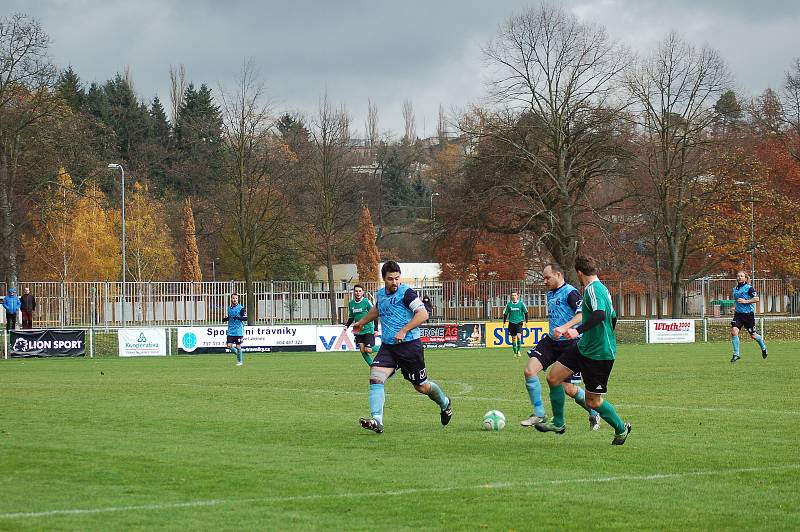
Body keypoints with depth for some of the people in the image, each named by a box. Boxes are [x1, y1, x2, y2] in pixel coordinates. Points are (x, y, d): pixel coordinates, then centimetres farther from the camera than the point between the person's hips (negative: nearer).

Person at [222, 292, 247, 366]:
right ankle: (238, 354, 21)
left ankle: (240, 360, 16)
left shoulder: (241, 308, -6)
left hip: (239, 331, -5)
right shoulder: (229, 308, 11)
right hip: (230, 331, 5)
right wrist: (225, 319, 2)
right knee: (229, 346, -5)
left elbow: (245, 318, -10)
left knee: (238, 346, -2)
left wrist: (238, 317, -25)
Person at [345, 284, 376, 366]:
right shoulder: (351, 303, 6)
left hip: (368, 330, -6)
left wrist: (375, 329, -10)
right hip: (359, 331, 6)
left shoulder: (366, 302, -10)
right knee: (362, 350, 1)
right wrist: (346, 325, 1)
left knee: (368, 350, -15)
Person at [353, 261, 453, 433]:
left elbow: (423, 314, -21)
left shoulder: (406, 292, -12)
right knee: (375, 378, -17)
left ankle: (445, 404, 38)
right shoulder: (381, 294, 10)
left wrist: (404, 331, -26)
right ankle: (377, 421, -23)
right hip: (387, 346, 6)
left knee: (422, 387, 7)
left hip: (409, 345, -6)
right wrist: (362, 322, 46)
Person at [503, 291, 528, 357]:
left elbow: (526, 312, 7)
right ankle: (515, 352, 15)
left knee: (519, 336, -18)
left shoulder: (521, 304, -2)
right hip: (512, 322, 2)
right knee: (513, 338, 5)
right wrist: (504, 322, 9)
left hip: (519, 322, -2)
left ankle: (518, 351, -4)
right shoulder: (509, 304, 2)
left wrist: (526, 321, 5)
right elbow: (505, 313, 12)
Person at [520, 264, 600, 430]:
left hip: (570, 343, -8)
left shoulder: (570, 293, -13)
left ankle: (594, 414, 23)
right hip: (551, 341, 8)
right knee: (529, 371, -12)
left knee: (569, 389, -4)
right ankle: (539, 414, -3)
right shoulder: (550, 294, 15)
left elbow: (582, 315, -28)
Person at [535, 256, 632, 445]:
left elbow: (600, 314, -36)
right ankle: (558, 423, 18)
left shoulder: (593, 289, -18)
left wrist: (578, 330, -40)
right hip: (583, 347, 10)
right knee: (553, 377, 6)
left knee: (593, 401, 1)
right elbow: (613, 318, 20)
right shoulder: (601, 288, 11)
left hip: (599, 354, -10)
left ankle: (621, 429, 22)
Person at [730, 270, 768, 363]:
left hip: (748, 314, -5)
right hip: (738, 314, 5)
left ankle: (763, 347, 36)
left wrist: (746, 301, -23)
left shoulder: (749, 288, -10)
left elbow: (756, 299, -16)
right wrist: (736, 308, 12)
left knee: (753, 335, 6)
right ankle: (736, 354, -10)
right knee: (734, 331, -15)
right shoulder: (735, 289, 10)